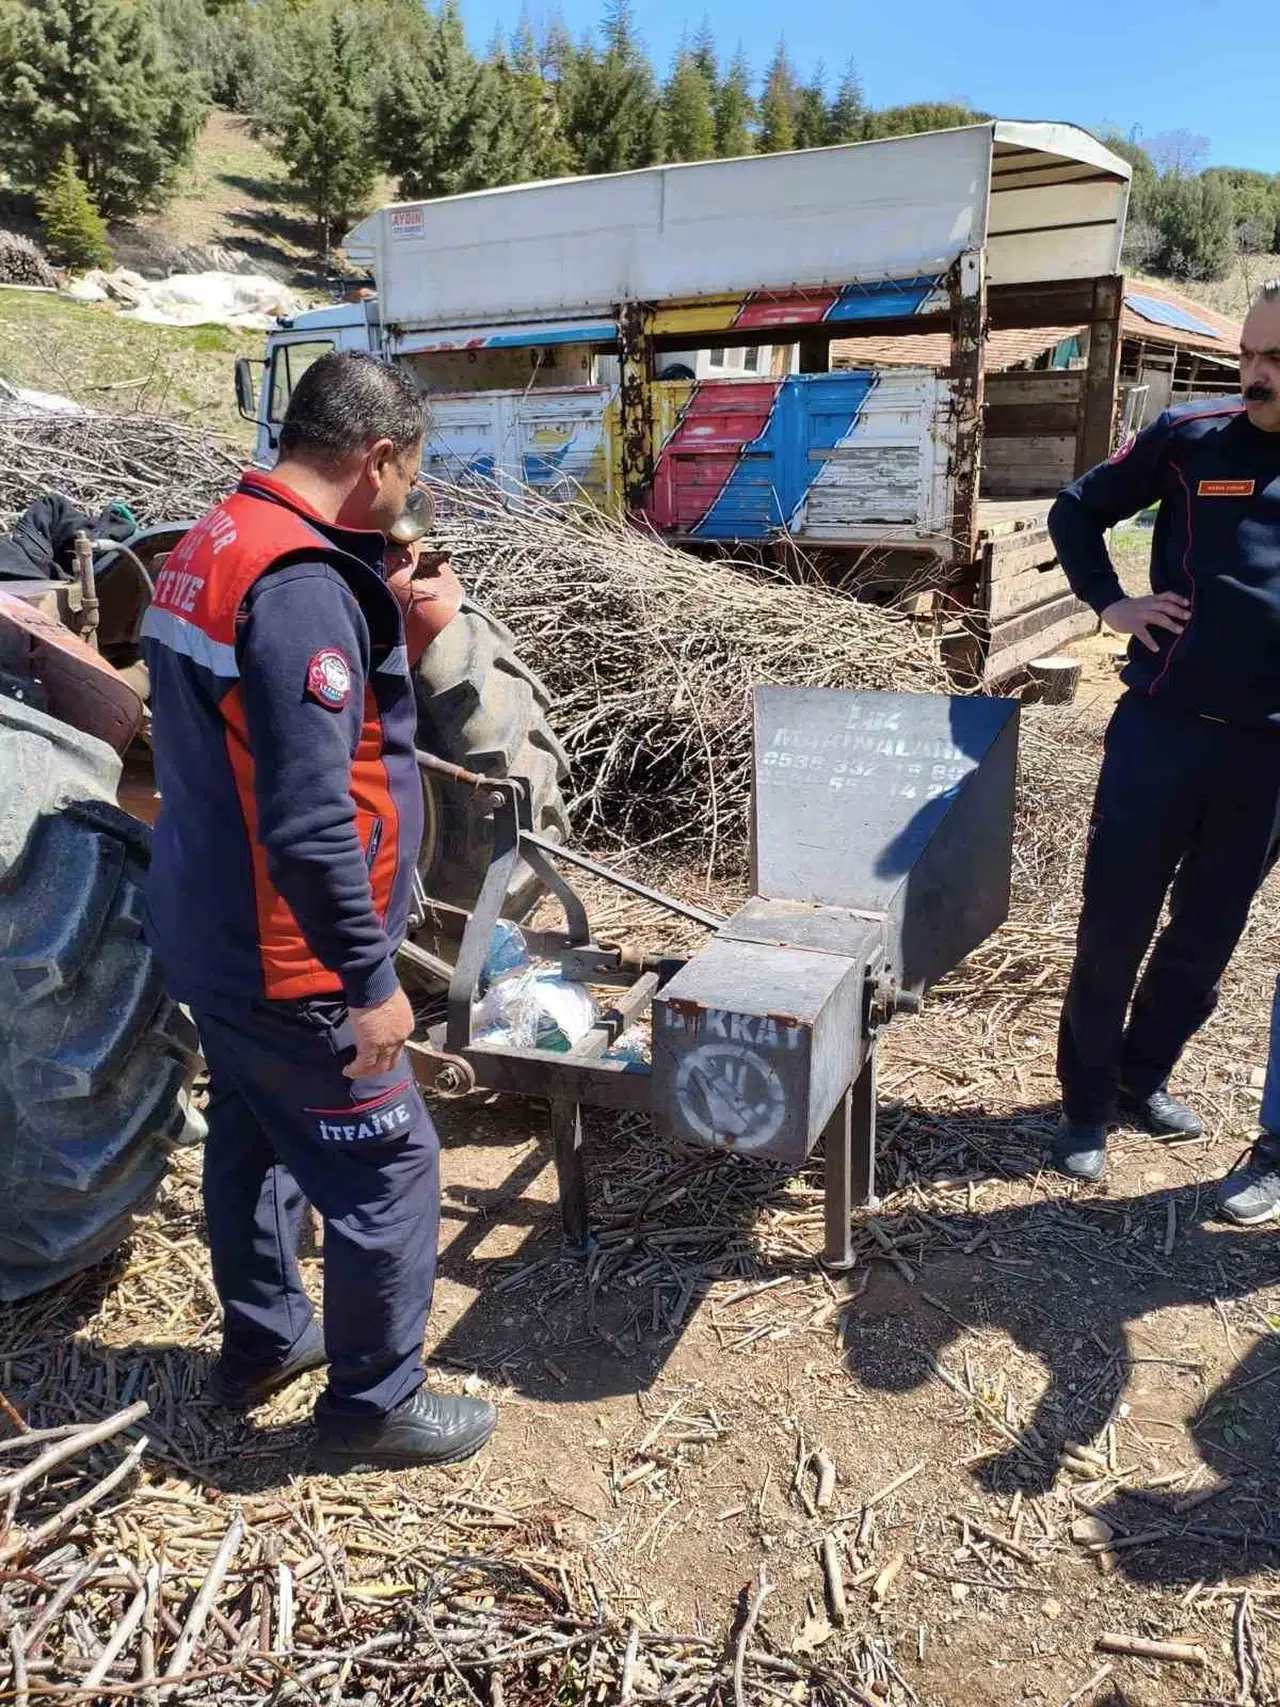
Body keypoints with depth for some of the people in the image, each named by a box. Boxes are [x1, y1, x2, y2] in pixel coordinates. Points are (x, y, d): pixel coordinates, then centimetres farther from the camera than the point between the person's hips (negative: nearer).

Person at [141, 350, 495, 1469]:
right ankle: (373, 1405, 22)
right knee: (390, 1171, 5)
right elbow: (310, 821, -29)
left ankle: (264, 1342, 42)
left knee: (254, 1139, 24)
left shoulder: (209, 547, 7)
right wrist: (370, 978, -21)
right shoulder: (302, 586, -25)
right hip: (285, 963, -10)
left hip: (206, 935, 10)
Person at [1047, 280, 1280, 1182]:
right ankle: (1088, 1105, 18)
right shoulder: (1192, 435, 0)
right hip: (1163, 727, -2)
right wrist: (1109, 602, -1)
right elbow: (1077, 510, 11)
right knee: (1114, 928, 2)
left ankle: (1144, 1079, 33)